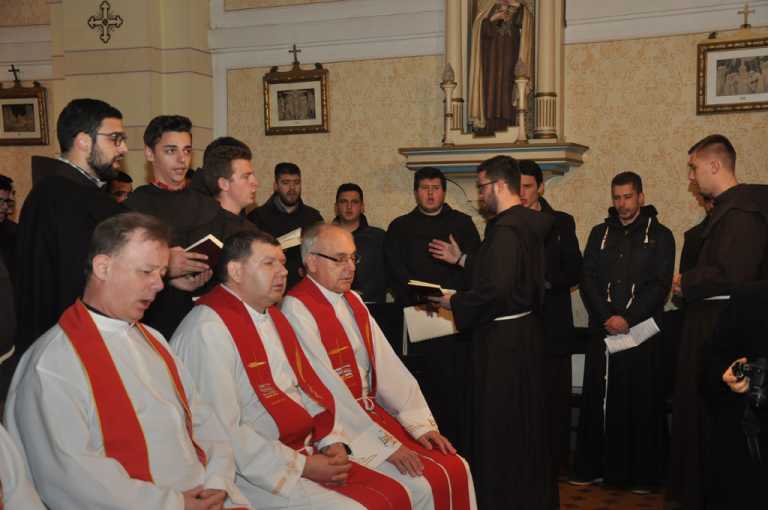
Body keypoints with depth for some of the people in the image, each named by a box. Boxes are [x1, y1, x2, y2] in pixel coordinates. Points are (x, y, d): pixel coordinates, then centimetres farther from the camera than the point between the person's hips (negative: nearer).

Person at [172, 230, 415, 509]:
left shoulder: (272, 316, 15)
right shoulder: (208, 330, -16)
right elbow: (224, 431, -21)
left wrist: (332, 441, 1)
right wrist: (300, 465, -16)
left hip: (307, 452, 9)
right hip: (252, 473, -8)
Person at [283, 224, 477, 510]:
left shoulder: (352, 301, 11)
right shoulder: (297, 309, -14)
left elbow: (387, 366, 6)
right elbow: (327, 391, -19)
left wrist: (421, 422, -4)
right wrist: (385, 445, -19)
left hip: (374, 411, 7)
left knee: (456, 469, -3)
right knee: (423, 486, -18)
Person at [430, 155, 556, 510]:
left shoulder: (505, 229, -20)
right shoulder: (529, 222, 8)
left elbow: (495, 289, -28)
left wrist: (454, 302, -14)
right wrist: (462, 260, 19)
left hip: (501, 339, -10)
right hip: (527, 330, 10)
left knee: (497, 424, 2)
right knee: (526, 420, 20)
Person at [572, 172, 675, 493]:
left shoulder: (660, 235, 5)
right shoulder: (599, 233, 13)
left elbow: (660, 284, -3)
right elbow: (588, 279, 6)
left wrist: (628, 319, -13)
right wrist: (607, 317, -8)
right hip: (603, 331, 2)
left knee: (642, 402, 1)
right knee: (598, 399, 3)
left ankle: (642, 473, 9)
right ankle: (593, 467, 11)